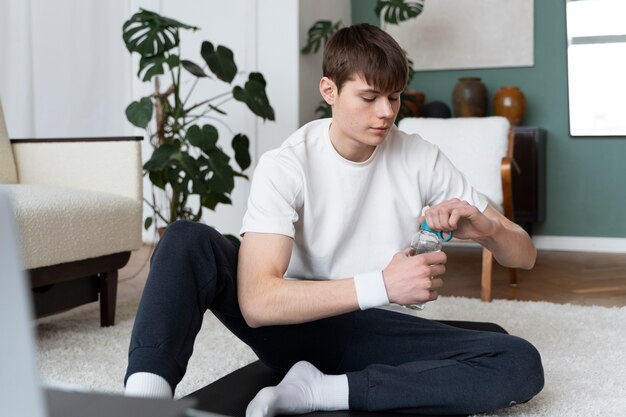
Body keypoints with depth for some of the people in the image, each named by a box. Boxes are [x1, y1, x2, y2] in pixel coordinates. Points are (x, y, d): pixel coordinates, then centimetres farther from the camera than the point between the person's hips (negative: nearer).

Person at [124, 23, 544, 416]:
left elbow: (525, 255, -2)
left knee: (522, 366, -25)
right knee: (187, 241, -26)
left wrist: (486, 228, -26)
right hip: (294, 322, -2)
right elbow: (257, 303, -28)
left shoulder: (422, 159, -7)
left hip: (377, 332, 3)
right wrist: (381, 285, -36)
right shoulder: (285, 166, -15)